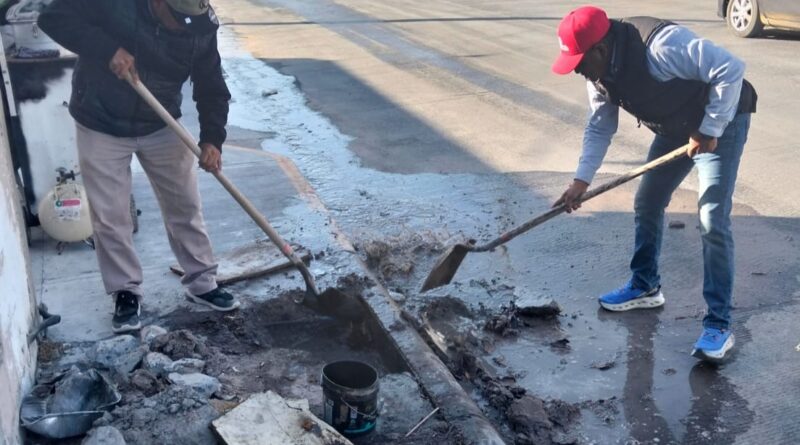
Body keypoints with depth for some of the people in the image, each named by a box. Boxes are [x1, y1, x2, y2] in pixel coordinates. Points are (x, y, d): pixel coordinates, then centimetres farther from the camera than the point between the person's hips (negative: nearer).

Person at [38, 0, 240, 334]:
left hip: (162, 127, 3)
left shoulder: (202, 27, -14)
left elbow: (212, 88, -8)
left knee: (185, 206, 9)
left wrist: (212, 139, -22)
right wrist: (106, 49, -33)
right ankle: (126, 293, 19)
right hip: (101, 127, -2)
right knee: (109, 217, 2)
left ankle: (202, 282, 25)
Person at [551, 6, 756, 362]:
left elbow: (730, 69, -33)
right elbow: (599, 128, 0)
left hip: (720, 122, -8)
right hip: (674, 129, 8)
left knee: (712, 221, -13)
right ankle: (644, 286, 31)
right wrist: (582, 179, -10)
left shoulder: (661, 45, -35)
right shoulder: (600, 72, -8)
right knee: (646, 205, 11)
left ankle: (719, 325, -6)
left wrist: (709, 130, -28)